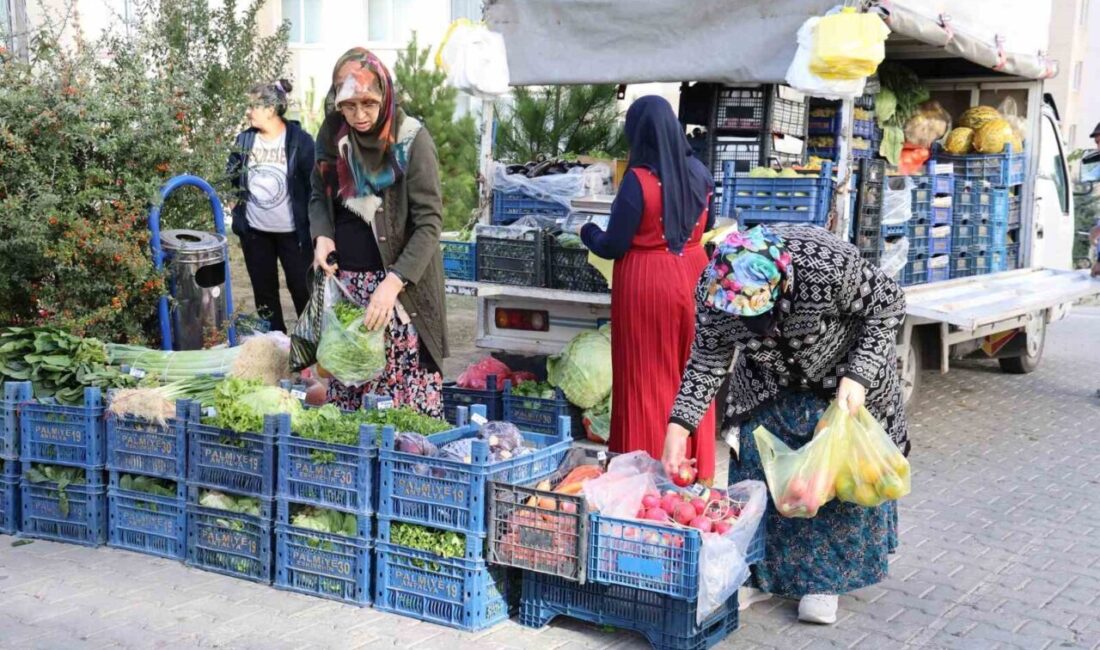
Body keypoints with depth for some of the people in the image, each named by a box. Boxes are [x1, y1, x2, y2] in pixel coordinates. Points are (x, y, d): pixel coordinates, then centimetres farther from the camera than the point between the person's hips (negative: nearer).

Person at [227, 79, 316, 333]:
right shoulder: (244, 140, 1)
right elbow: (232, 178, 9)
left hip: (292, 232, -4)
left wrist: (313, 229, -11)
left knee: (302, 290, 6)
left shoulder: (300, 140, -12)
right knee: (264, 291, 14)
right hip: (255, 231, 4)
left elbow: (314, 187, -10)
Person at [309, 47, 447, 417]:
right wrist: (322, 236, -5)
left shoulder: (412, 140, -10)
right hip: (343, 280, 4)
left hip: (400, 283, -4)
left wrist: (393, 283, -22)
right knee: (343, 390, 4)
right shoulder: (332, 134, 4)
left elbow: (429, 223, -12)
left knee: (407, 388, -7)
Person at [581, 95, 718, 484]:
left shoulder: (639, 180, -15)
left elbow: (612, 246, -12)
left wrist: (589, 233, 8)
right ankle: (695, 471, 23)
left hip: (647, 282, -5)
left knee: (647, 379, 5)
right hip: (692, 277, 5)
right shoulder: (698, 172, 2)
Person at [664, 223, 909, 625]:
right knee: (755, 468, 1)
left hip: (841, 383, -3)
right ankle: (760, 572, 18)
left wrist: (858, 377, -30)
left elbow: (887, 305, -22)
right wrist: (679, 425, -23)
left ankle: (825, 578, 17)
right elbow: (708, 359, -14)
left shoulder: (826, 263, -39)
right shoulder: (712, 289, -28)